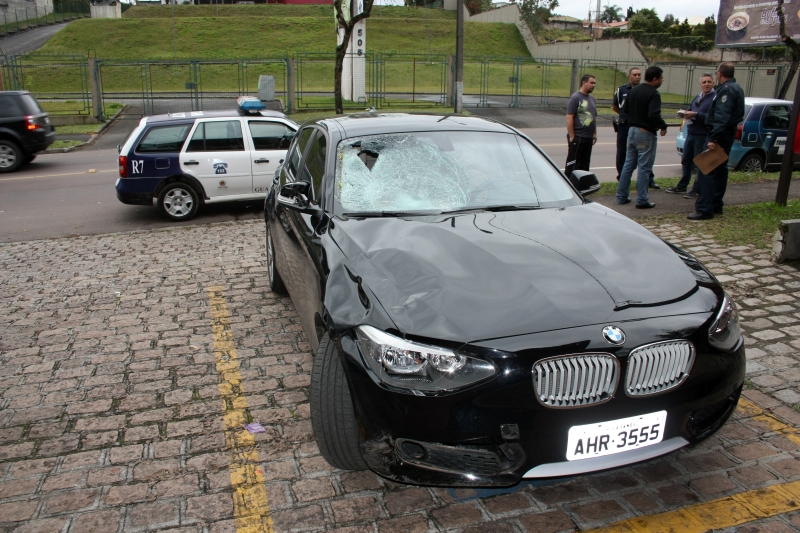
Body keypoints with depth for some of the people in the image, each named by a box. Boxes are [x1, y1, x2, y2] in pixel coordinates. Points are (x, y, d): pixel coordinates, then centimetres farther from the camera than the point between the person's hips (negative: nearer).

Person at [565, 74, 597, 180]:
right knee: (573, 162, -5)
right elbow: (569, 117, -15)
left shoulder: (591, 98, 16)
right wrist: (571, 136, -18)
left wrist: (595, 133, 18)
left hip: (588, 138, 8)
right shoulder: (575, 98, -9)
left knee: (585, 163, 12)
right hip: (577, 137, -8)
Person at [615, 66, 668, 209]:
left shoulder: (634, 90, 8)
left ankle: (621, 196, 17)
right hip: (646, 133, -8)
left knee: (628, 164, 14)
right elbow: (654, 115, -27)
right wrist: (663, 126, -11)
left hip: (632, 130, 8)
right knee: (644, 168, -2)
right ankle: (642, 200, 1)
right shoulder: (653, 94, -17)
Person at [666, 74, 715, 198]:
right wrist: (687, 114, -3)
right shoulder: (697, 97, 15)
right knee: (686, 161, 15)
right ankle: (682, 186, 27)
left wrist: (695, 115, -23)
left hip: (703, 136, -8)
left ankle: (697, 190, 9)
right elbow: (690, 111, 21)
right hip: (690, 134, 8)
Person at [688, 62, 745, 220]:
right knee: (720, 170, 16)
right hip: (727, 135, 11)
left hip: (720, 135, -11)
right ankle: (716, 206, 24)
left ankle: (704, 209, -16)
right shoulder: (736, 88, 18)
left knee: (706, 171, -12)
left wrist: (713, 139, -31)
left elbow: (721, 117, -26)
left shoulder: (726, 89, -15)